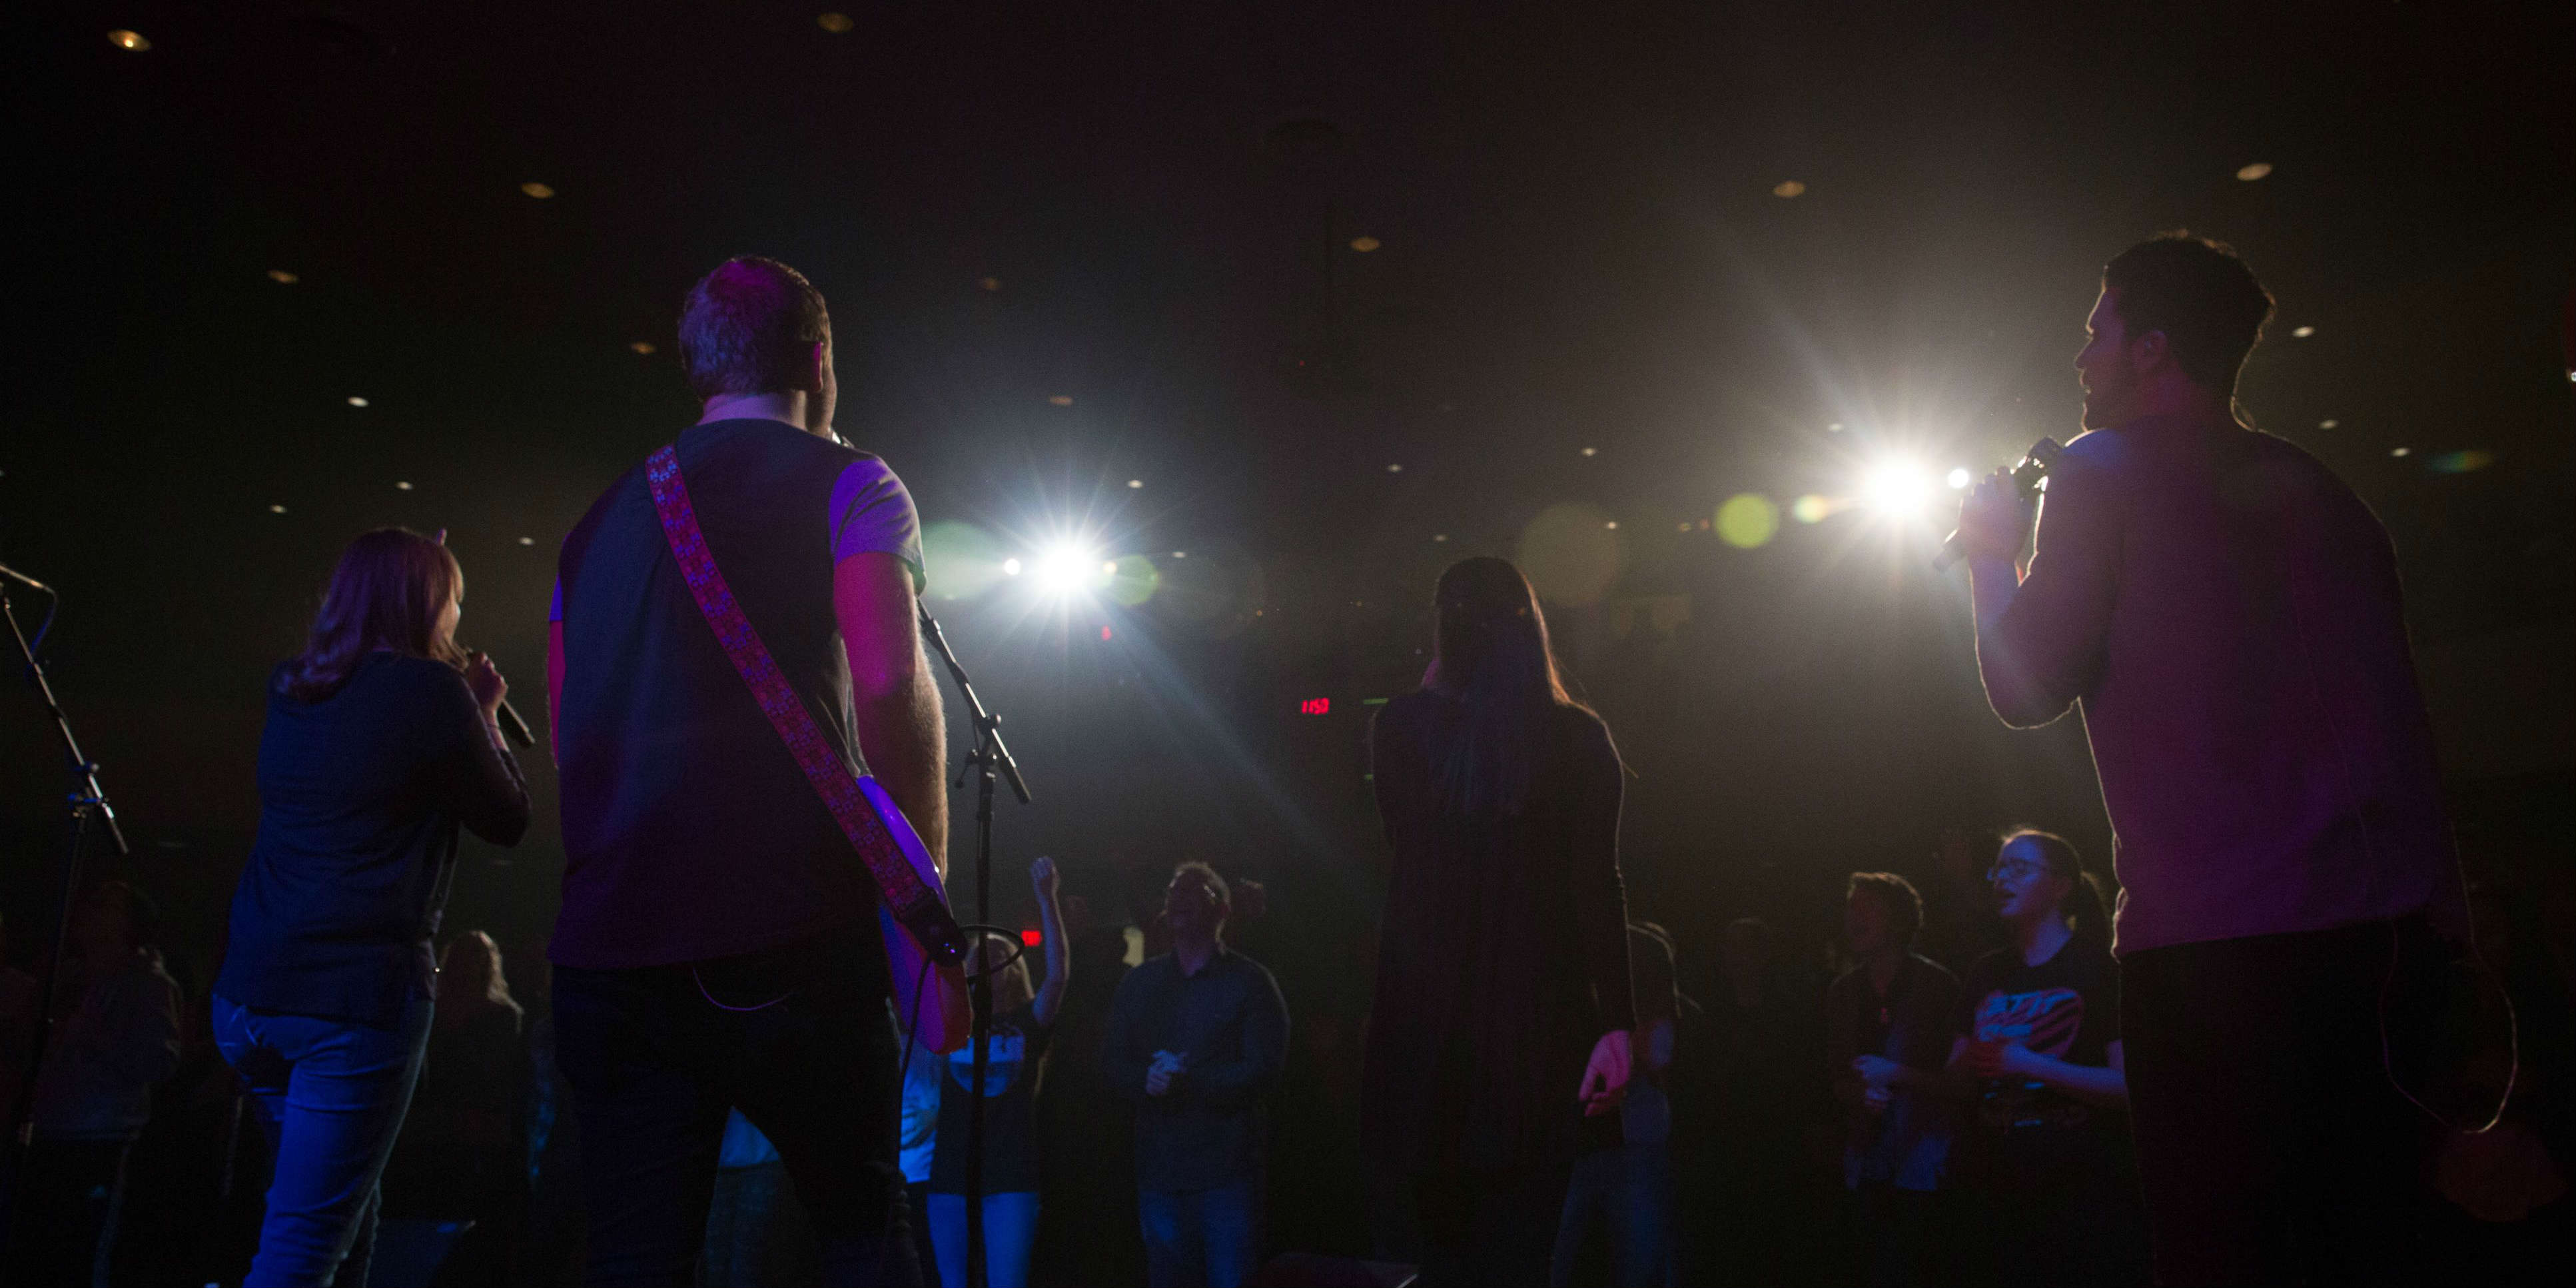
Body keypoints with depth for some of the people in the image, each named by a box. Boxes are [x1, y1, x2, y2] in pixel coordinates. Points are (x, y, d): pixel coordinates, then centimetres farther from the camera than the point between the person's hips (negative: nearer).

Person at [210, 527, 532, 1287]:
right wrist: (484, 717, 12)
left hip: (247, 995, 7)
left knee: (344, 1214, 23)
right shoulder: (431, 691, -9)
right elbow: (508, 822, 0)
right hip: (360, 997, -7)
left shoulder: (291, 691, 12)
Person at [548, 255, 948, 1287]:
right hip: (792, 933, -5)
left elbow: (568, 737, 21)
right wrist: (926, 866, -4)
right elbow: (888, 685, -13)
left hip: (607, 945, 5)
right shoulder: (847, 485, 3)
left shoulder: (605, 516, 21)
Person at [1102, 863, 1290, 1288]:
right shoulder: (1139, 983, 15)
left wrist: (1185, 1082, -17)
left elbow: (1261, 1069, -8)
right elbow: (1113, 1063, 10)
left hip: (1226, 1169, -4)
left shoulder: (1249, 981, 1)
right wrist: (1148, 1081, -13)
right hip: (1158, 1167, 4)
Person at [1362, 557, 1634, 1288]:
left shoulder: (1401, 726, 0)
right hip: (1541, 1015, -1)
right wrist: (1617, 1024, -4)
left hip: (1427, 1012, 1)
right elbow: (1598, 889, -7)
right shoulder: (1577, 736, -2)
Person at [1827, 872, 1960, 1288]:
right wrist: (1860, 1094, -3)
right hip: (1868, 1165, 5)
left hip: (1921, 1161, -5)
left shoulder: (1938, 984, -4)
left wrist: (1895, 1074, -14)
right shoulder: (1843, 993, 13)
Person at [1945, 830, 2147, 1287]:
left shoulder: (2099, 968, -4)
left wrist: (2027, 1063, -19)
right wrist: (1967, 1062, -5)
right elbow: (1956, 1070, 18)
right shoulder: (1986, 974, 12)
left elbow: (2129, 1085, -13)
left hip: (2087, 1193, -5)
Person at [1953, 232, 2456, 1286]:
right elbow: (2396, 711, 20)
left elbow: (2026, 686, -3)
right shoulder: (2314, 487, 20)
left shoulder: (2103, 471, 0)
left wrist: (1991, 556, 14)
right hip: (2386, 918, 7)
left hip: (2214, 931, -7)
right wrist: (2432, 906, 23)